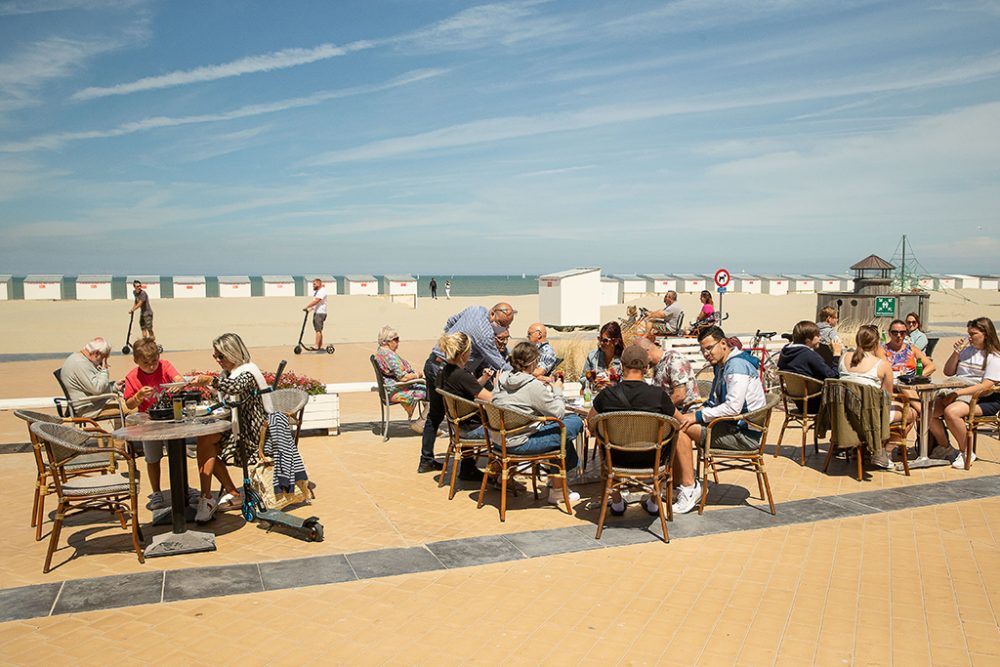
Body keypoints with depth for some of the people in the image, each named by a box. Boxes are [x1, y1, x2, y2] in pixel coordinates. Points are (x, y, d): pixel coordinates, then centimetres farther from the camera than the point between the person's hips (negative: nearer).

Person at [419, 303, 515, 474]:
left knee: (434, 415, 20)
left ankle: (426, 460, 30)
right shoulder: (485, 333, -22)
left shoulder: (475, 309, 4)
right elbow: (498, 364, -16)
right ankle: (467, 468, -1)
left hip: (431, 363, 10)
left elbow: (450, 322, 20)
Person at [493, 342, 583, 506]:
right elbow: (558, 413, -10)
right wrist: (557, 391, 6)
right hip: (519, 443, -9)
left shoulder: (502, 378, 6)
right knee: (575, 423, -3)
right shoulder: (533, 386, -17)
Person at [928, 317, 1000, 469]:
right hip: (958, 392, 6)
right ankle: (944, 447, 4)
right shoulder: (966, 350, 13)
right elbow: (948, 372, 16)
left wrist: (957, 393, -23)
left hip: (984, 400, -6)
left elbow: (986, 386, -17)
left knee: (951, 412, -34)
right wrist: (956, 352, 2)